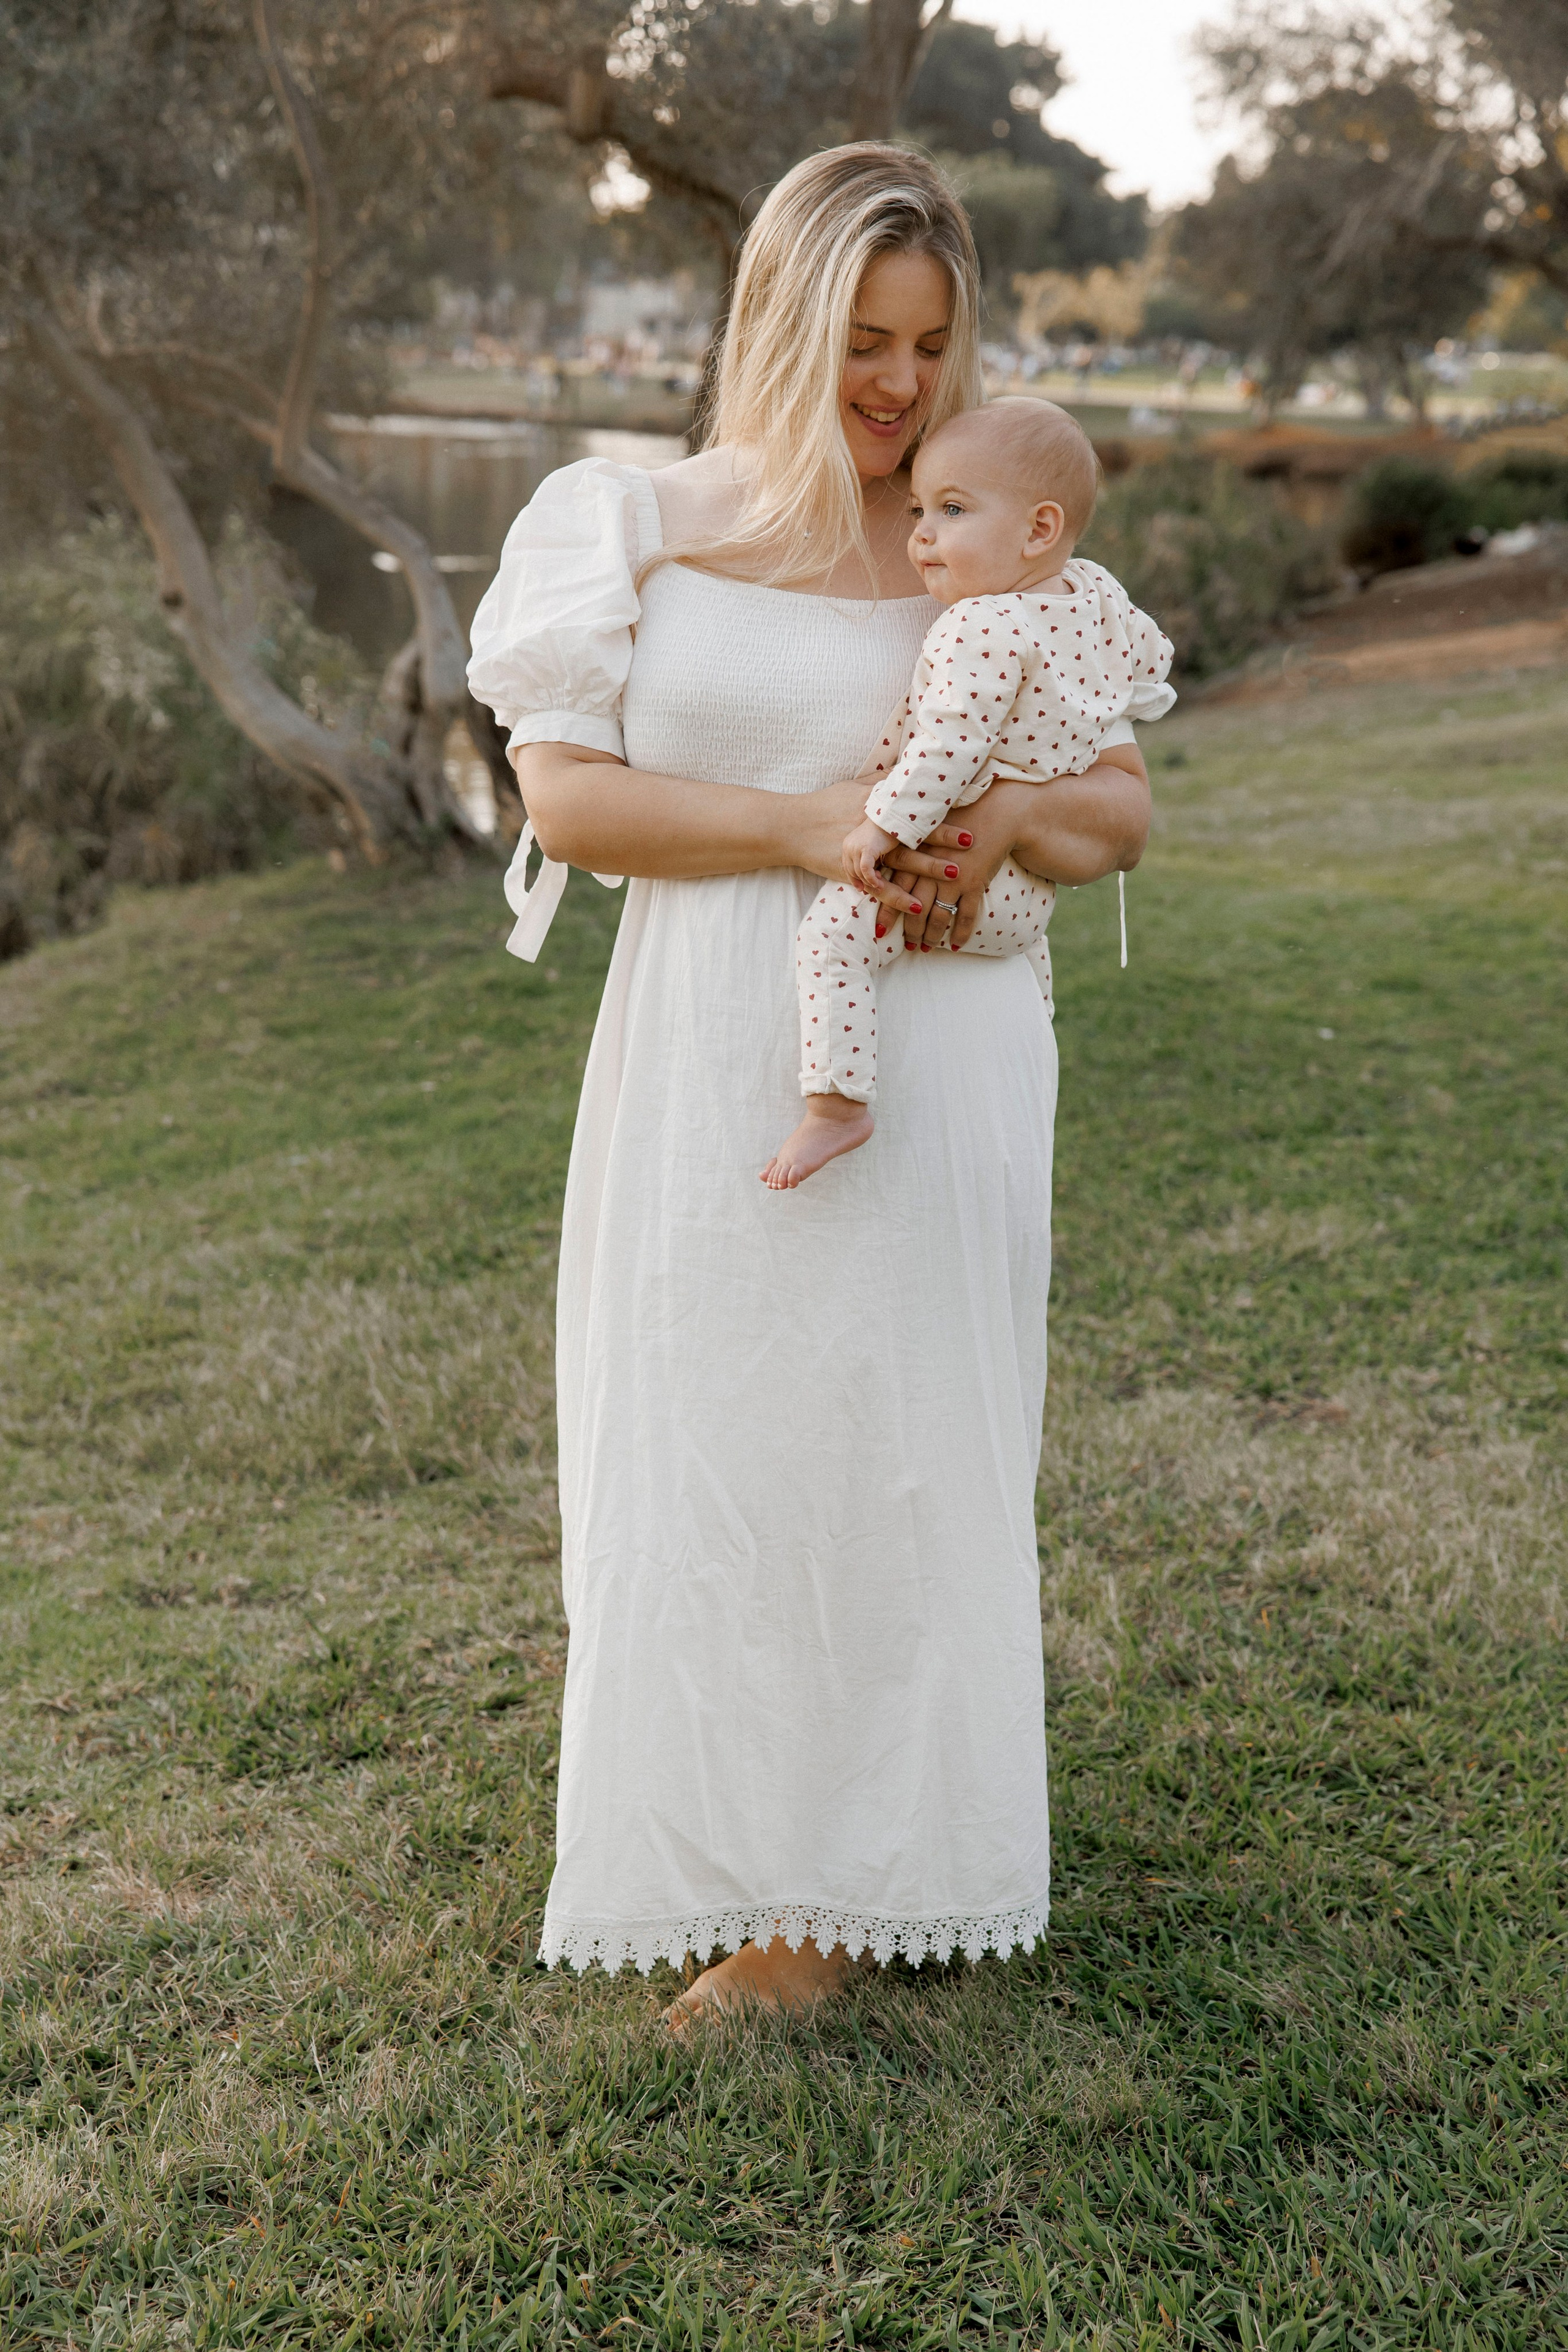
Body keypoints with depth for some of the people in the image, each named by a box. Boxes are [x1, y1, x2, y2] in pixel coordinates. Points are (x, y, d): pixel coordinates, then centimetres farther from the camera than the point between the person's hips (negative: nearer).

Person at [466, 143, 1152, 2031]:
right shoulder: (645, 531, 4)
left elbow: (1125, 809, 10)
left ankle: (856, 1892, 20)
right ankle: (741, 1877, 21)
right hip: (717, 1073, 0)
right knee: (716, 1466, 5)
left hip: (929, 1075, 1)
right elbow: (562, 794, -4)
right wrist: (800, 825, -17)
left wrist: (1011, 814, -13)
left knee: (904, 1466, 5)